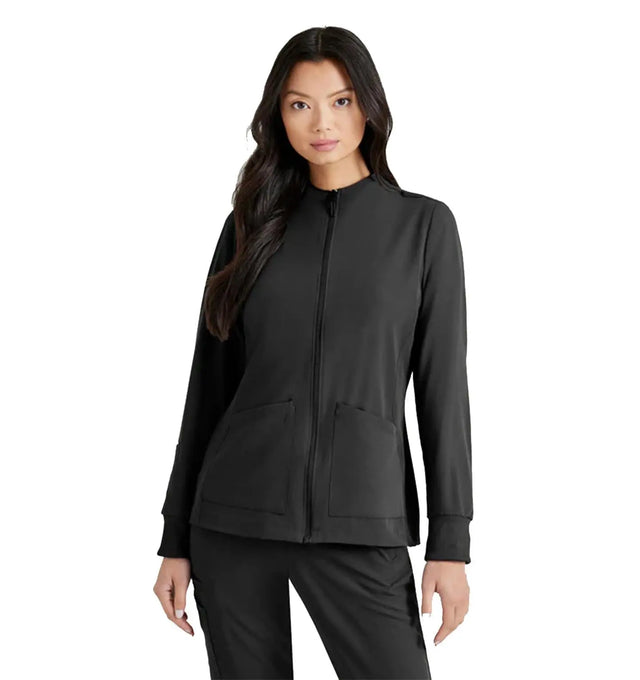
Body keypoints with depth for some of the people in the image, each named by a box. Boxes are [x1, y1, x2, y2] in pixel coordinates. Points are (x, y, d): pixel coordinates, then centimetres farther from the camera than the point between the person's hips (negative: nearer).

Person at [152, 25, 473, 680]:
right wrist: (177, 539, 7)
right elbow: (211, 382, 9)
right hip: (236, 517, 2)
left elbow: (441, 384, 1)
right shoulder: (252, 226, 7)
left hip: (359, 526, -2)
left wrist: (450, 542, -5)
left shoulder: (424, 224, 3)